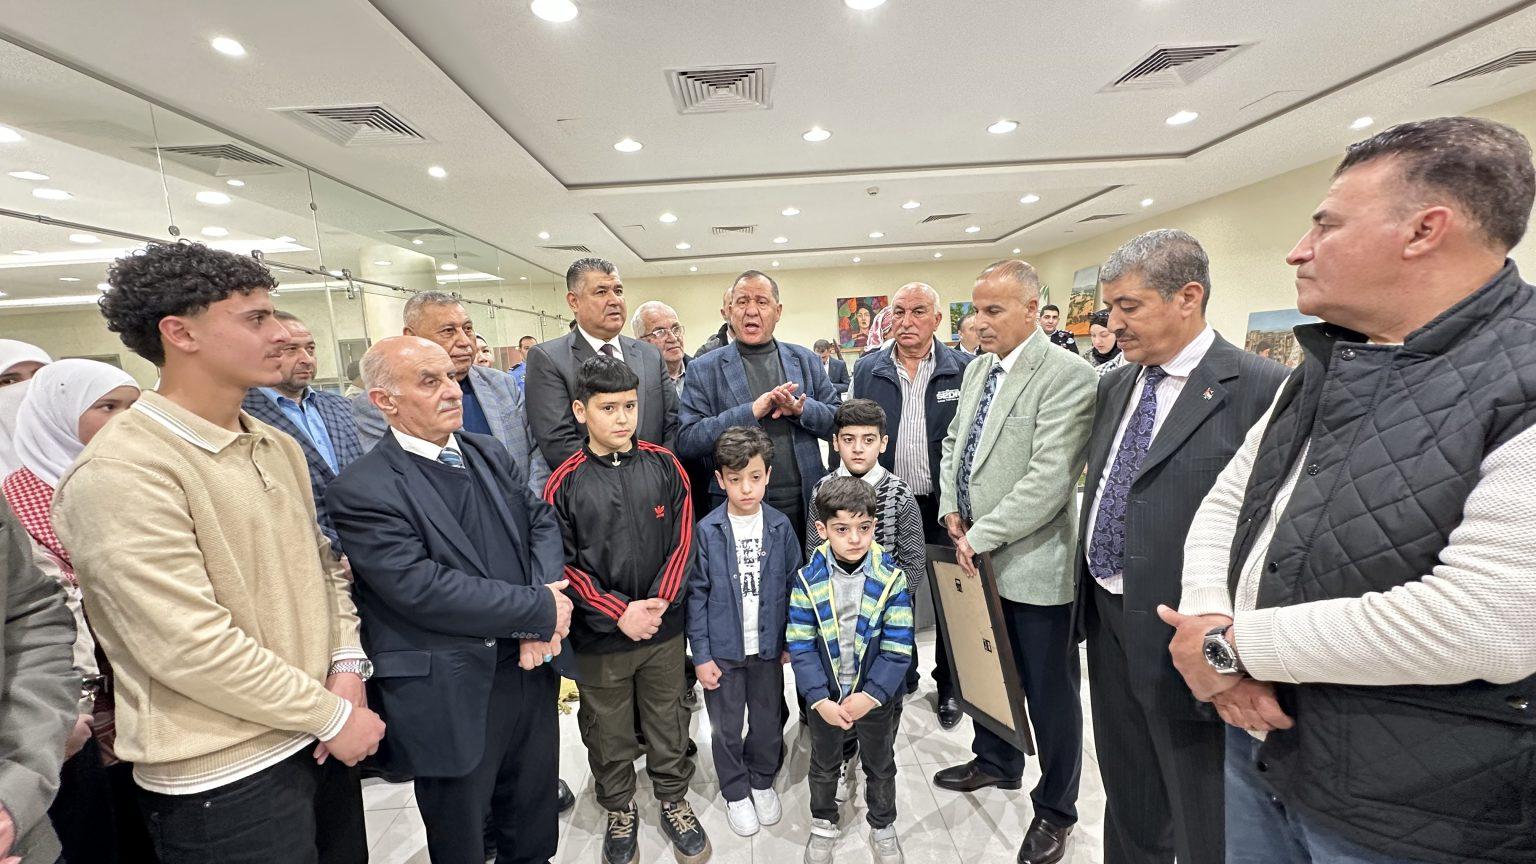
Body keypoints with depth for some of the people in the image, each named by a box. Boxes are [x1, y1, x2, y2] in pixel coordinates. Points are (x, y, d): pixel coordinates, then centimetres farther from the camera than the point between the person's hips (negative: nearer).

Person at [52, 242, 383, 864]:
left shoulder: (278, 447, 6)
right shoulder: (121, 474, -18)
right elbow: (189, 646, -23)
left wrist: (347, 667, -3)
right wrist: (332, 716, -15)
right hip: (222, 779, -7)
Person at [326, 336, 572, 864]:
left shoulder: (490, 454, 4)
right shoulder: (362, 491, -16)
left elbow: (542, 522, 3)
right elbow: (422, 589, -24)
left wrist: (546, 599, -16)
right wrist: (539, 610, -20)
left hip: (529, 671, 6)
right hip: (452, 698, -5)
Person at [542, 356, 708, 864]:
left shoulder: (663, 466, -4)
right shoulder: (564, 483, -9)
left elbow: (682, 541, -3)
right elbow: (563, 564, -9)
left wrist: (660, 602, -14)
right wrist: (619, 613, -16)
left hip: (664, 627, 1)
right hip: (598, 635, -1)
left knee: (668, 721, 18)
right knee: (608, 730, 17)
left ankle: (674, 800, 42)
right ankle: (618, 810, 42)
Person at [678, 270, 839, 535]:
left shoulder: (805, 360, 8)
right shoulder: (704, 368, 0)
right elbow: (686, 441, -9)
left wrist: (801, 409, -15)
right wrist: (751, 411, -20)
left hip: (805, 506, 3)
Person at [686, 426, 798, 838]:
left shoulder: (780, 527, -6)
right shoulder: (707, 531, -12)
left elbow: (792, 587, 1)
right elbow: (696, 595, -8)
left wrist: (791, 642, 2)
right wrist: (701, 654, -8)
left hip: (768, 647, 2)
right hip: (723, 649, -1)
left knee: (767, 721, 18)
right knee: (727, 727, 14)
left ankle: (762, 781, 42)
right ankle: (735, 792, 37)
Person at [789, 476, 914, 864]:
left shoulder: (891, 579, -18)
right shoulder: (807, 581, -17)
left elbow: (897, 648, -16)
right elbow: (801, 647, -14)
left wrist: (871, 696, -21)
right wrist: (820, 700, -20)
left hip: (878, 698, 0)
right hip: (825, 699, 1)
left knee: (880, 767, 23)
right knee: (823, 765, 23)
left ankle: (883, 826, 49)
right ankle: (823, 823, 49)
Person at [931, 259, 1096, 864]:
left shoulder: (1068, 375, -16)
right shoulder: (977, 369, 9)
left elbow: (1050, 478, -23)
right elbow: (954, 442, 18)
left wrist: (980, 537, -18)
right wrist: (951, 509, 3)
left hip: (1033, 563, -7)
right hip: (979, 556, 7)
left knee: (1049, 691, 10)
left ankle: (1055, 809, 32)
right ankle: (996, 762, 47)